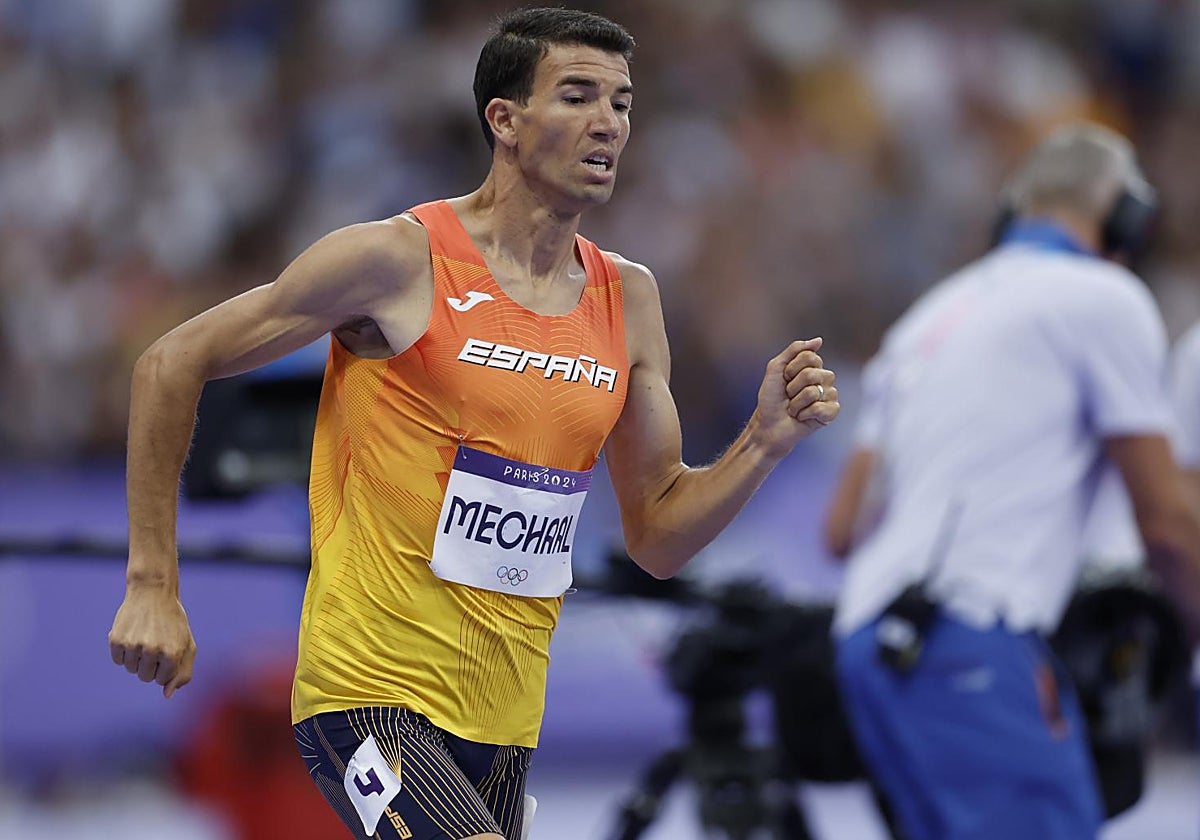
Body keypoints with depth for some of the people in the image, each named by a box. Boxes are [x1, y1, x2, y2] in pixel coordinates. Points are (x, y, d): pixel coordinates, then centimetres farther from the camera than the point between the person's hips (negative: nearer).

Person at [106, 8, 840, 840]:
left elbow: (657, 537, 13)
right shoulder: (399, 260, -9)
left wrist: (766, 442, -4)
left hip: (503, 723, 7)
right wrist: (153, 588, -6)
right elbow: (173, 364, -3)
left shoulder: (629, 300, 9)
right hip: (372, 697, -7)